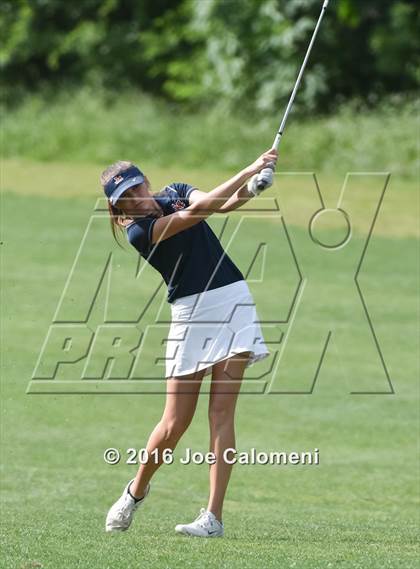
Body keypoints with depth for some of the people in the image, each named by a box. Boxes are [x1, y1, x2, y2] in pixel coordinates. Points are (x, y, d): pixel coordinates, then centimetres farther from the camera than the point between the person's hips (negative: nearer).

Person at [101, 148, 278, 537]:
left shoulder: (176, 193, 8)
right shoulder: (138, 231, -9)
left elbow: (221, 204, -8)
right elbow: (197, 211, -19)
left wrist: (249, 189, -31)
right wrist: (250, 170, -23)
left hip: (232, 301, 3)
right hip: (189, 315, -3)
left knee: (221, 411, -8)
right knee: (174, 425, -3)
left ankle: (213, 516, -11)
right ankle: (137, 490, 26)